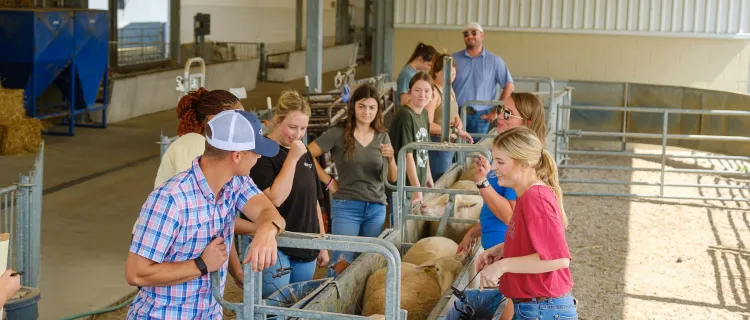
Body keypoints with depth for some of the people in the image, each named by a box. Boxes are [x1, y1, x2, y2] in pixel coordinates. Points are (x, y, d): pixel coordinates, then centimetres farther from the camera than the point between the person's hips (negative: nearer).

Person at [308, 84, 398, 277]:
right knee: (343, 263, -7)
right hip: (346, 206, -4)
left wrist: (390, 159, -13)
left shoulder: (382, 137, 8)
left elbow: (393, 178, 7)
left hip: (377, 208, 4)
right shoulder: (338, 134, -4)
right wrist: (329, 181, -6)